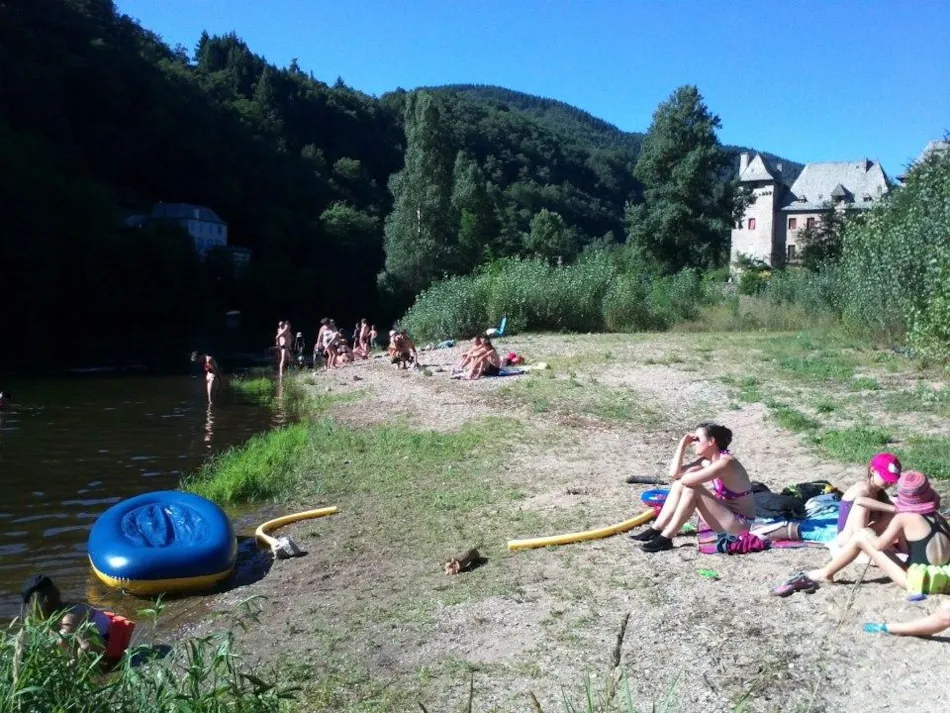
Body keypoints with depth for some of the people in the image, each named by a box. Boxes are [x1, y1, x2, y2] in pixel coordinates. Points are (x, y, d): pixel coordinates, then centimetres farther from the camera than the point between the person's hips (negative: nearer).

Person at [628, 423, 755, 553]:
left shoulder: (725, 462, -25)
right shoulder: (706, 459, 2)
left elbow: (688, 479, -33)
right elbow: (674, 473, -2)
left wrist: (684, 475, -9)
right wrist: (683, 444, -6)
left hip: (740, 523, -9)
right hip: (724, 513, 9)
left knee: (691, 488, -25)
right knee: (680, 483, 0)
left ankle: (666, 538, -19)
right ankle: (656, 529, -3)